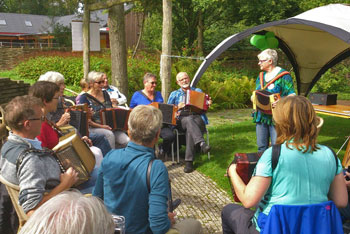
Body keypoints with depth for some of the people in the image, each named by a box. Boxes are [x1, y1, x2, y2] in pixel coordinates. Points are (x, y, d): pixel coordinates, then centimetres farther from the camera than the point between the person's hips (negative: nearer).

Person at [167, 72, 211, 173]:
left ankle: (189, 161, -40)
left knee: (190, 129, -35)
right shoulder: (174, 94, 23)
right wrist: (178, 107, -4)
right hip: (182, 119, 0)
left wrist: (208, 104, -1)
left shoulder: (198, 91, 25)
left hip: (197, 118, 0)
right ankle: (202, 143, -57)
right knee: (189, 120, -39)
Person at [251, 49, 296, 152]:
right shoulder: (261, 76, 15)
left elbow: (291, 95, -12)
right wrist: (253, 98, 1)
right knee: (261, 147, 12)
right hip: (261, 116, 7)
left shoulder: (283, 75, -7)